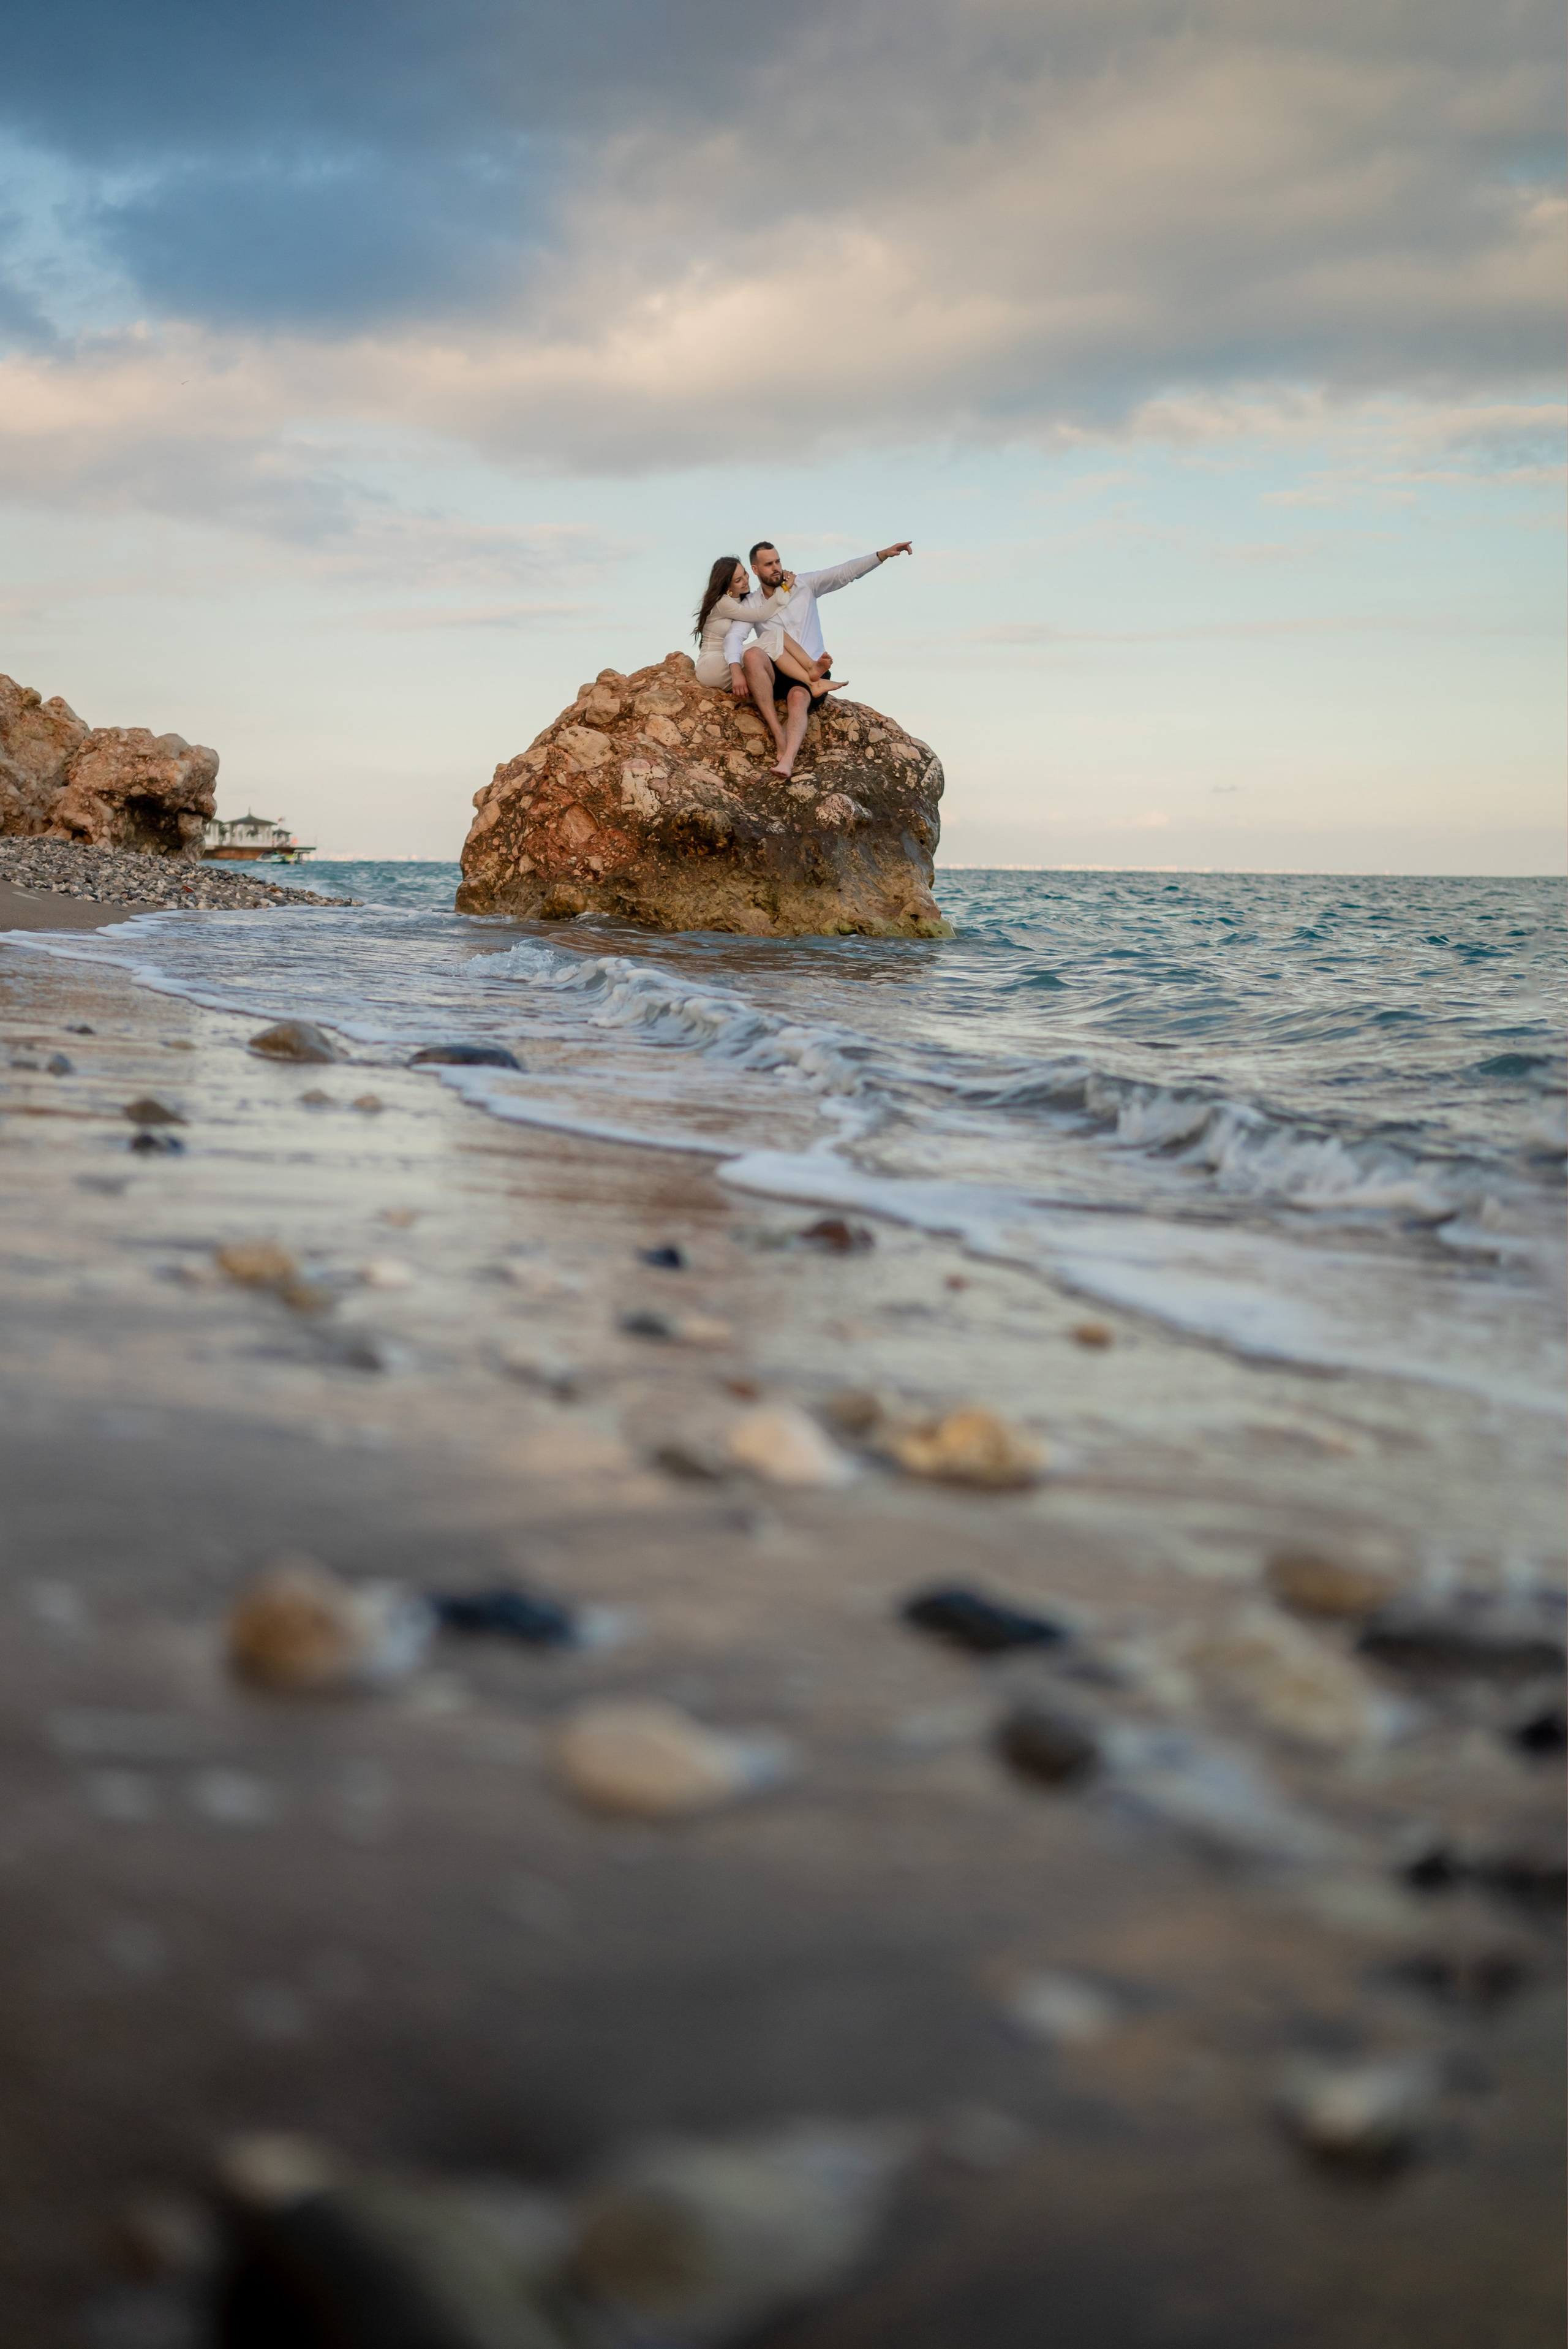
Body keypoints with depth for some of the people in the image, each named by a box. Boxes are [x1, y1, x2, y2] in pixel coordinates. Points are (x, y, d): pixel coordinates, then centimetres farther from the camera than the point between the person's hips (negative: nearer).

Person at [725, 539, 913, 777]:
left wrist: (883, 554, -17)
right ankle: (779, 732, -35)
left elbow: (845, 572, -3)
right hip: (774, 676, 1)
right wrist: (736, 671, -32)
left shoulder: (804, 584, 6)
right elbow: (734, 636, -11)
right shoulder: (750, 605, 5)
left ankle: (787, 761, -62)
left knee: (798, 698, -37)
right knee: (752, 654, -33)